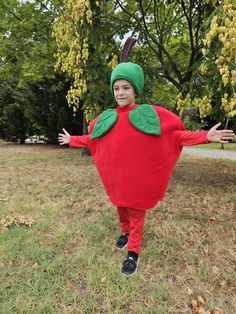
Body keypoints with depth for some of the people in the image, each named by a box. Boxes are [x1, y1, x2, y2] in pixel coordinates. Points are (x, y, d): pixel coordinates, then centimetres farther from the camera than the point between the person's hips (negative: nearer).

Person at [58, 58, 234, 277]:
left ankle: (133, 253, 29)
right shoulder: (106, 118, 2)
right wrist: (72, 140, 24)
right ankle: (125, 233, 50)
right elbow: (90, 138, 18)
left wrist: (205, 136, -11)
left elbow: (177, 134, -3)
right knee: (121, 208, 21)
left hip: (137, 178, -3)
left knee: (137, 214, 10)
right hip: (115, 177, 4)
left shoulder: (152, 114, -7)